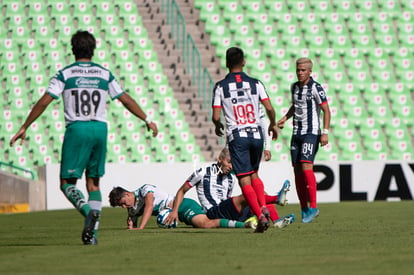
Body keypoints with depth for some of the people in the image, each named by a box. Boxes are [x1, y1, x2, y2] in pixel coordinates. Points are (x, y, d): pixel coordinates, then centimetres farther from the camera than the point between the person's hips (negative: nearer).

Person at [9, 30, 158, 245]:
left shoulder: (65, 74, 0)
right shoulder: (104, 74, 9)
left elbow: (44, 102, -6)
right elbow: (126, 100, 13)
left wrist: (24, 127, -1)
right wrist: (147, 120, 25)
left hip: (77, 129, -3)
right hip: (100, 129, 3)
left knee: (67, 183, 1)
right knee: (93, 182, 12)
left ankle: (89, 211, -28)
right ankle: (92, 232, 3)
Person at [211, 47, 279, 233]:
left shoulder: (221, 86, -2)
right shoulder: (255, 83, 2)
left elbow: (216, 117, -4)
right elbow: (269, 108, -2)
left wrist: (218, 126, 19)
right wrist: (273, 125, 17)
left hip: (236, 136, -3)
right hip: (256, 134, 3)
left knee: (244, 180, -2)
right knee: (254, 175, 21)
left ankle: (261, 216, -15)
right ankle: (263, 207, 0)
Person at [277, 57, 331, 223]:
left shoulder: (316, 88, -9)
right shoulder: (294, 87, 12)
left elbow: (326, 110, -9)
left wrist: (325, 132, -16)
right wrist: (284, 119, 14)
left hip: (311, 133, -7)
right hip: (296, 133, 7)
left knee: (306, 167, -18)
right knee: (297, 170, 3)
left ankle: (313, 207, -15)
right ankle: (304, 209, 8)